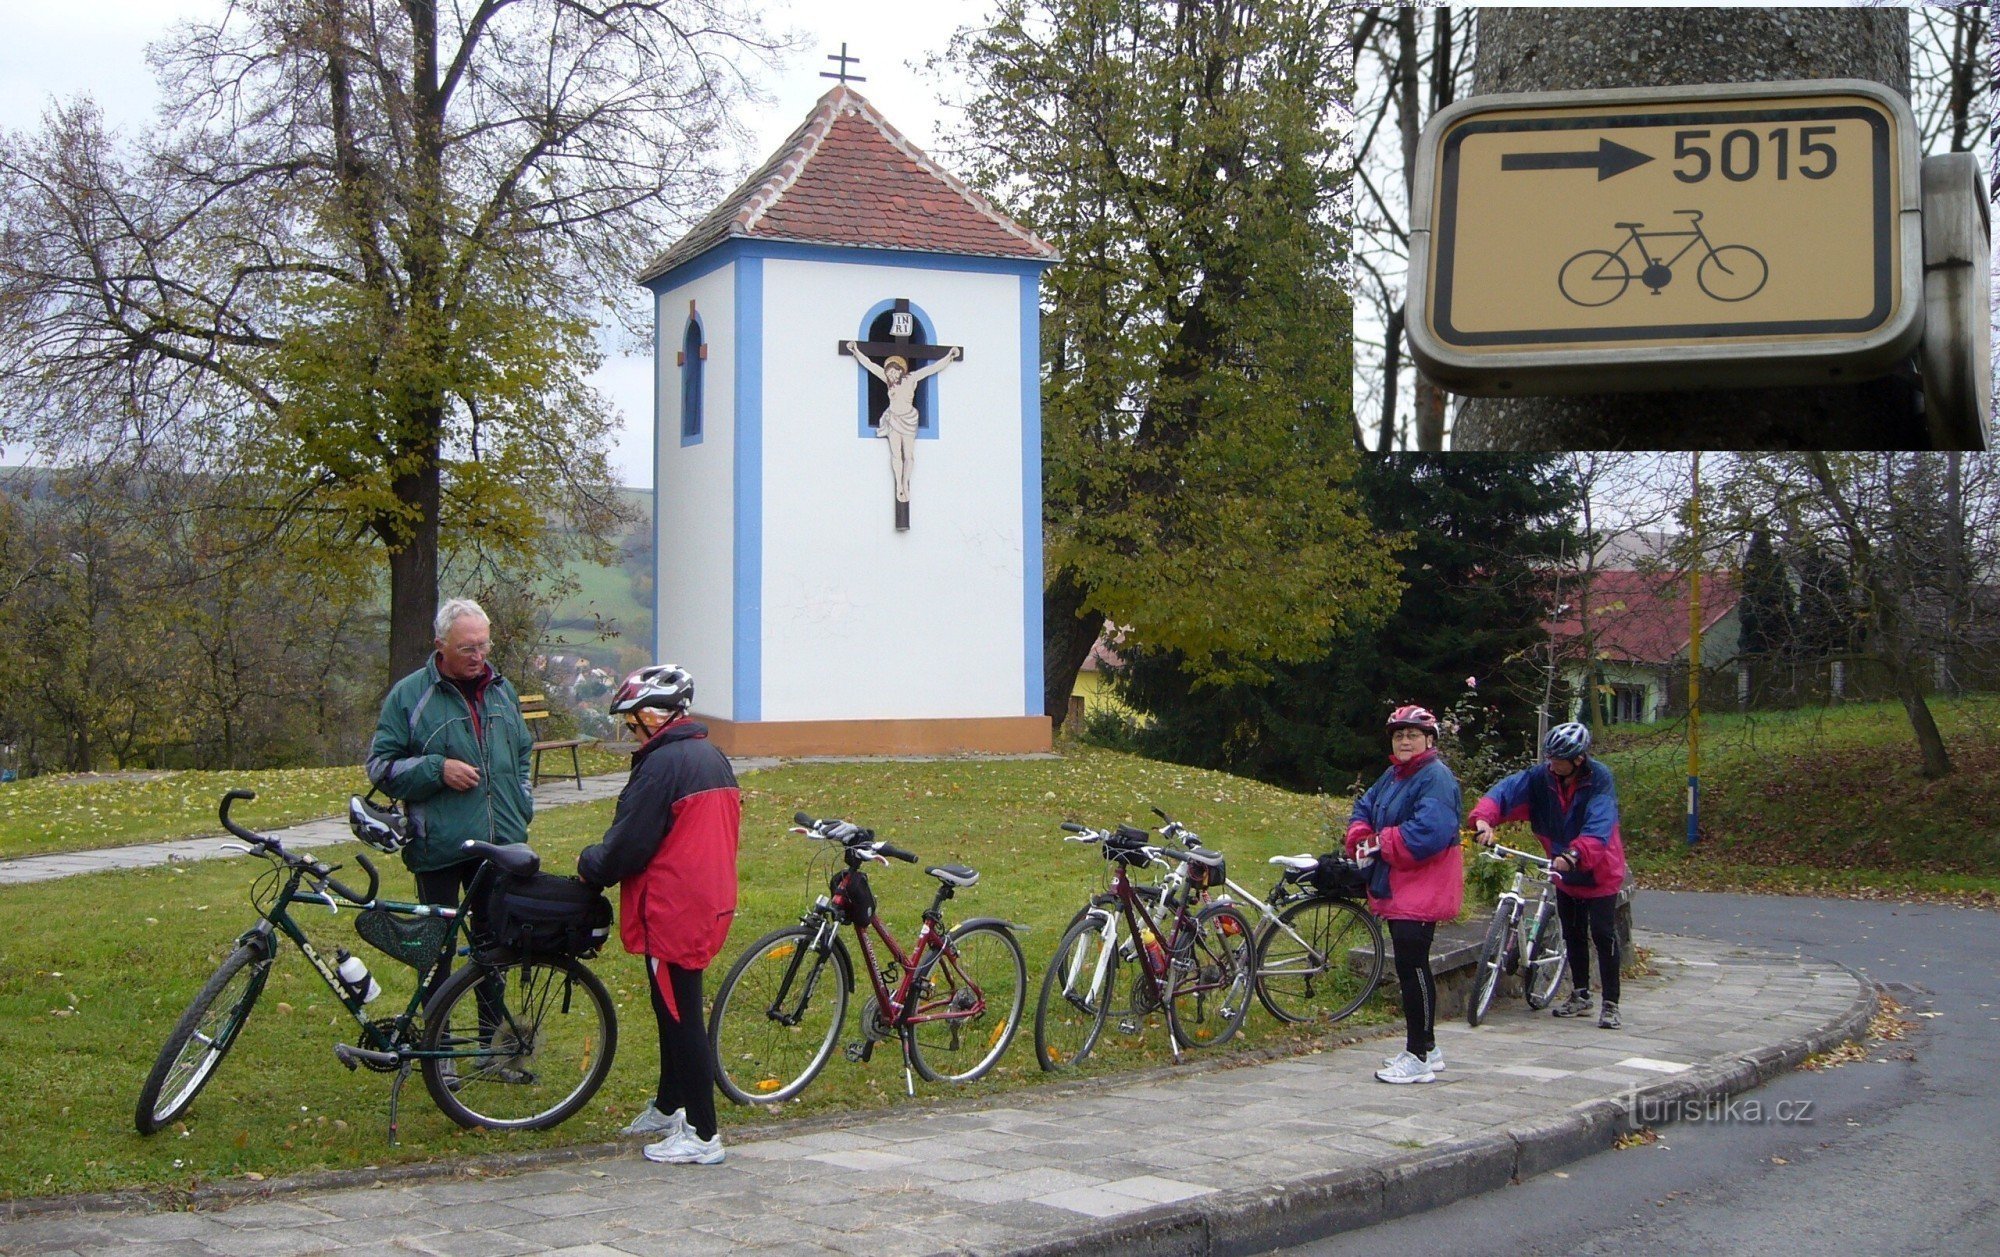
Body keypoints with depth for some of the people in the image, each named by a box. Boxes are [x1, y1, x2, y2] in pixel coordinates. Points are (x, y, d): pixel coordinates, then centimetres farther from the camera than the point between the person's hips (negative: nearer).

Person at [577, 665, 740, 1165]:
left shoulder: (662, 764, -18)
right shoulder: (714, 758, 11)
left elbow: (627, 844, -17)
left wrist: (588, 865, 3)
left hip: (672, 911, -9)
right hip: (710, 905, 9)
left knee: (679, 1017, -3)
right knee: (676, 1009, 21)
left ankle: (702, 1134, 0)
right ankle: (668, 1108, 35)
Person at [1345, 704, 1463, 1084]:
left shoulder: (1436, 778, -14)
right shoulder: (1393, 776, 17)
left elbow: (1430, 831, -26)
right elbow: (1364, 809, 22)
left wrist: (1382, 843, -15)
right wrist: (1361, 839, 0)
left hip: (1422, 890, -10)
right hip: (1395, 888, 10)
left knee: (1412, 966, -11)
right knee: (1409, 966, 14)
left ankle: (1418, 1057, -6)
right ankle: (1425, 1048, 24)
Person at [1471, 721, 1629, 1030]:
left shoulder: (1600, 780, -24)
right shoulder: (1542, 776, -13)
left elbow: (1598, 828, -36)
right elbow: (1507, 789, -23)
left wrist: (1574, 855, -52)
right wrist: (1484, 818, -42)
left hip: (1598, 871, -5)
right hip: (1565, 870, 5)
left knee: (1603, 935, -4)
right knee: (1572, 934, 14)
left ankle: (1610, 1004, 3)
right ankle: (1580, 996, 27)